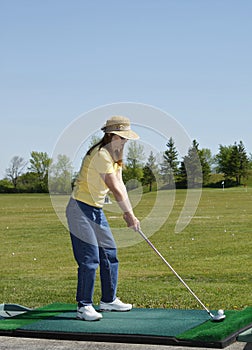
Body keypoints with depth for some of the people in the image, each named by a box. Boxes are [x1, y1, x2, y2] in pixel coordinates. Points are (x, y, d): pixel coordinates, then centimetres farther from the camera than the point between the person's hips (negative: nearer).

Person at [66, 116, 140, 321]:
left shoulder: (115, 156, 11)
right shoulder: (101, 155, -20)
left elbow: (121, 185, 2)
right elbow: (115, 189, -20)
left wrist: (128, 212, -8)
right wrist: (129, 213, -14)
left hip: (97, 210, 10)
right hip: (81, 208, -10)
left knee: (110, 253, 12)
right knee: (90, 257, -12)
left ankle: (109, 300, 25)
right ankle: (84, 306, -4)